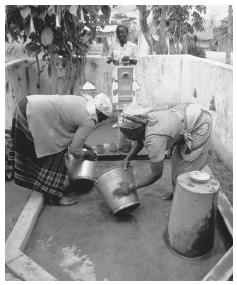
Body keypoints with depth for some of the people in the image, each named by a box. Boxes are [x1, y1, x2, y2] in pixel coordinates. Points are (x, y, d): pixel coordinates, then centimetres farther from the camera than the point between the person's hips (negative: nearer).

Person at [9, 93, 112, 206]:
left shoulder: (82, 101, 11)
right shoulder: (90, 121, -13)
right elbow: (74, 150, -13)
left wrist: (82, 144, 25)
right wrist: (86, 155, 9)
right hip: (34, 117, -10)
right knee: (53, 156, 1)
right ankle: (53, 196, 11)